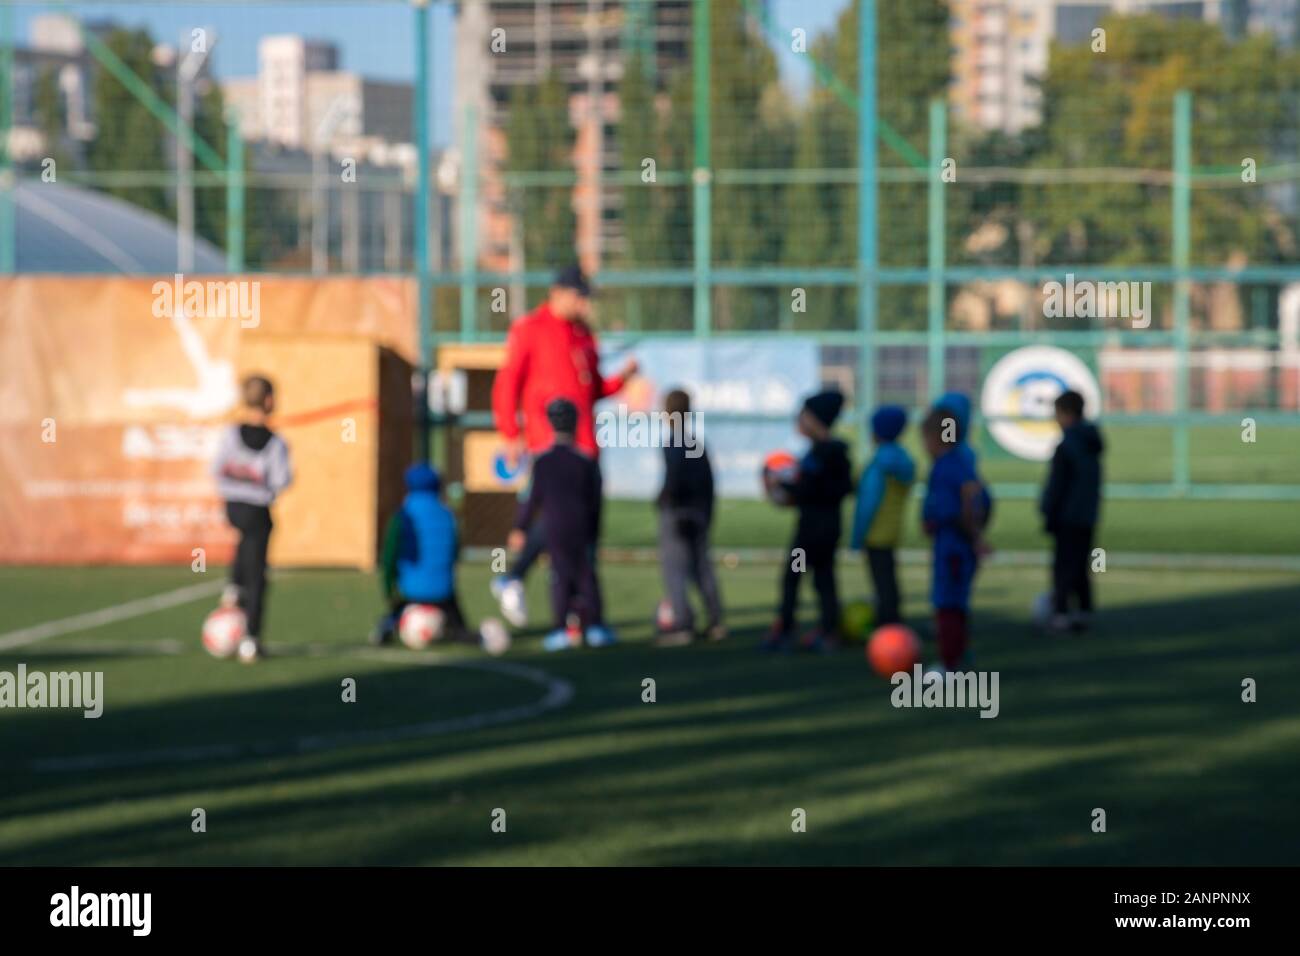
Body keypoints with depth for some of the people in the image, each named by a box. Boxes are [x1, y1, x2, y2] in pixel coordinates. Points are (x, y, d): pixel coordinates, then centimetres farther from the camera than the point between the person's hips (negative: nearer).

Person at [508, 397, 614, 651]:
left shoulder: (542, 461, -5)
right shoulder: (585, 461, -2)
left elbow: (533, 498, -3)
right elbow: (594, 501, 2)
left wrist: (520, 528, 7)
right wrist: (594, 533, 11)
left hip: (553, 528, 0)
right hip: (581, 530, 0)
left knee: (560, 577, 4)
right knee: (586, 576, 8)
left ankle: (560, 629, -1)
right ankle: (594, 626, 6)